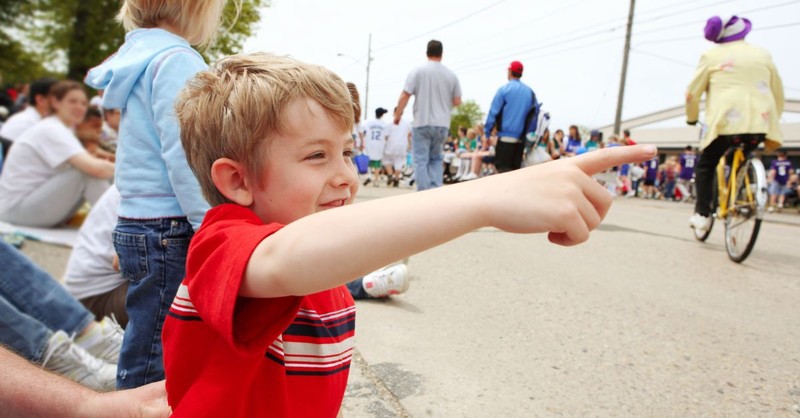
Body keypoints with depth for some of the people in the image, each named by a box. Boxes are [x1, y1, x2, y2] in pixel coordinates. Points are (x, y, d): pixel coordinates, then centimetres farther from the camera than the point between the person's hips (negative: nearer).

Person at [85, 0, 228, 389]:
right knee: (151, 367, 1)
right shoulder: (176, 60, -13)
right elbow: (183, 160, -20)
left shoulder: (142, 55, 17)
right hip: (169, 233, -10)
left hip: (141, 225, 10)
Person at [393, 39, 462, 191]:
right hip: (442, 124, 3)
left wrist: (398, 114, 4)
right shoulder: (451, 75, 5)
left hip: (422, 123, -3)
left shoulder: (417, 71, -3)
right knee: (436, 159, 16)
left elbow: (404, 96, -8)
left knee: (421, 160, 2)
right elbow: (457, 102, 7)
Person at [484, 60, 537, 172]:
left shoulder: (504, 89, -4)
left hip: (506, 137, -5)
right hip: (521, 139, 5)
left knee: (503, 169, -4)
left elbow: (493, 112, -7)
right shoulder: (530, 92, 9)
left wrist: (487, 133, -3)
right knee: (515, 169, 10)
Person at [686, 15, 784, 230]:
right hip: (760, 123, 3)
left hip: (726, 122, -3)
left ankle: (702, 214, 1)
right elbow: (778, 94, 21)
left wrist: (692, 118, 23)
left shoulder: (711, 55, 9)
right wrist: (772, 120, 33)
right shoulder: (763, 55, 17)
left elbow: (692, 93, 7)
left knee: (705, 165, 12)